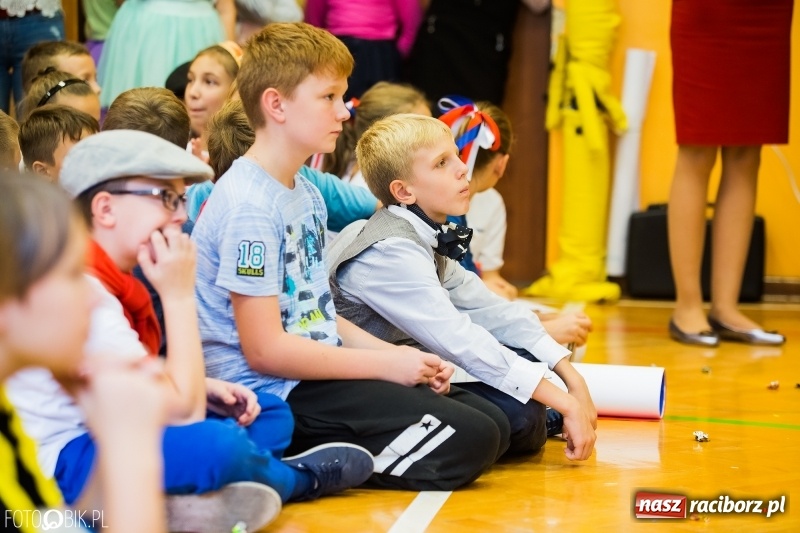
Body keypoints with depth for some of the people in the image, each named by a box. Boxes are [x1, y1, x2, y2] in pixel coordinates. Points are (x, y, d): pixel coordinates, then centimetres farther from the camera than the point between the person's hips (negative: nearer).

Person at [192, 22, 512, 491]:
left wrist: (394, 354, 2)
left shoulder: (307, 194, 15)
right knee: (471, 439, -17)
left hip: (316, 374, 10)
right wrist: (385, 364, -14)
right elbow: (264, 349, -19)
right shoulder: (249, 205, -16)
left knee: (493, 423, 5)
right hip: (275, 395, -10)